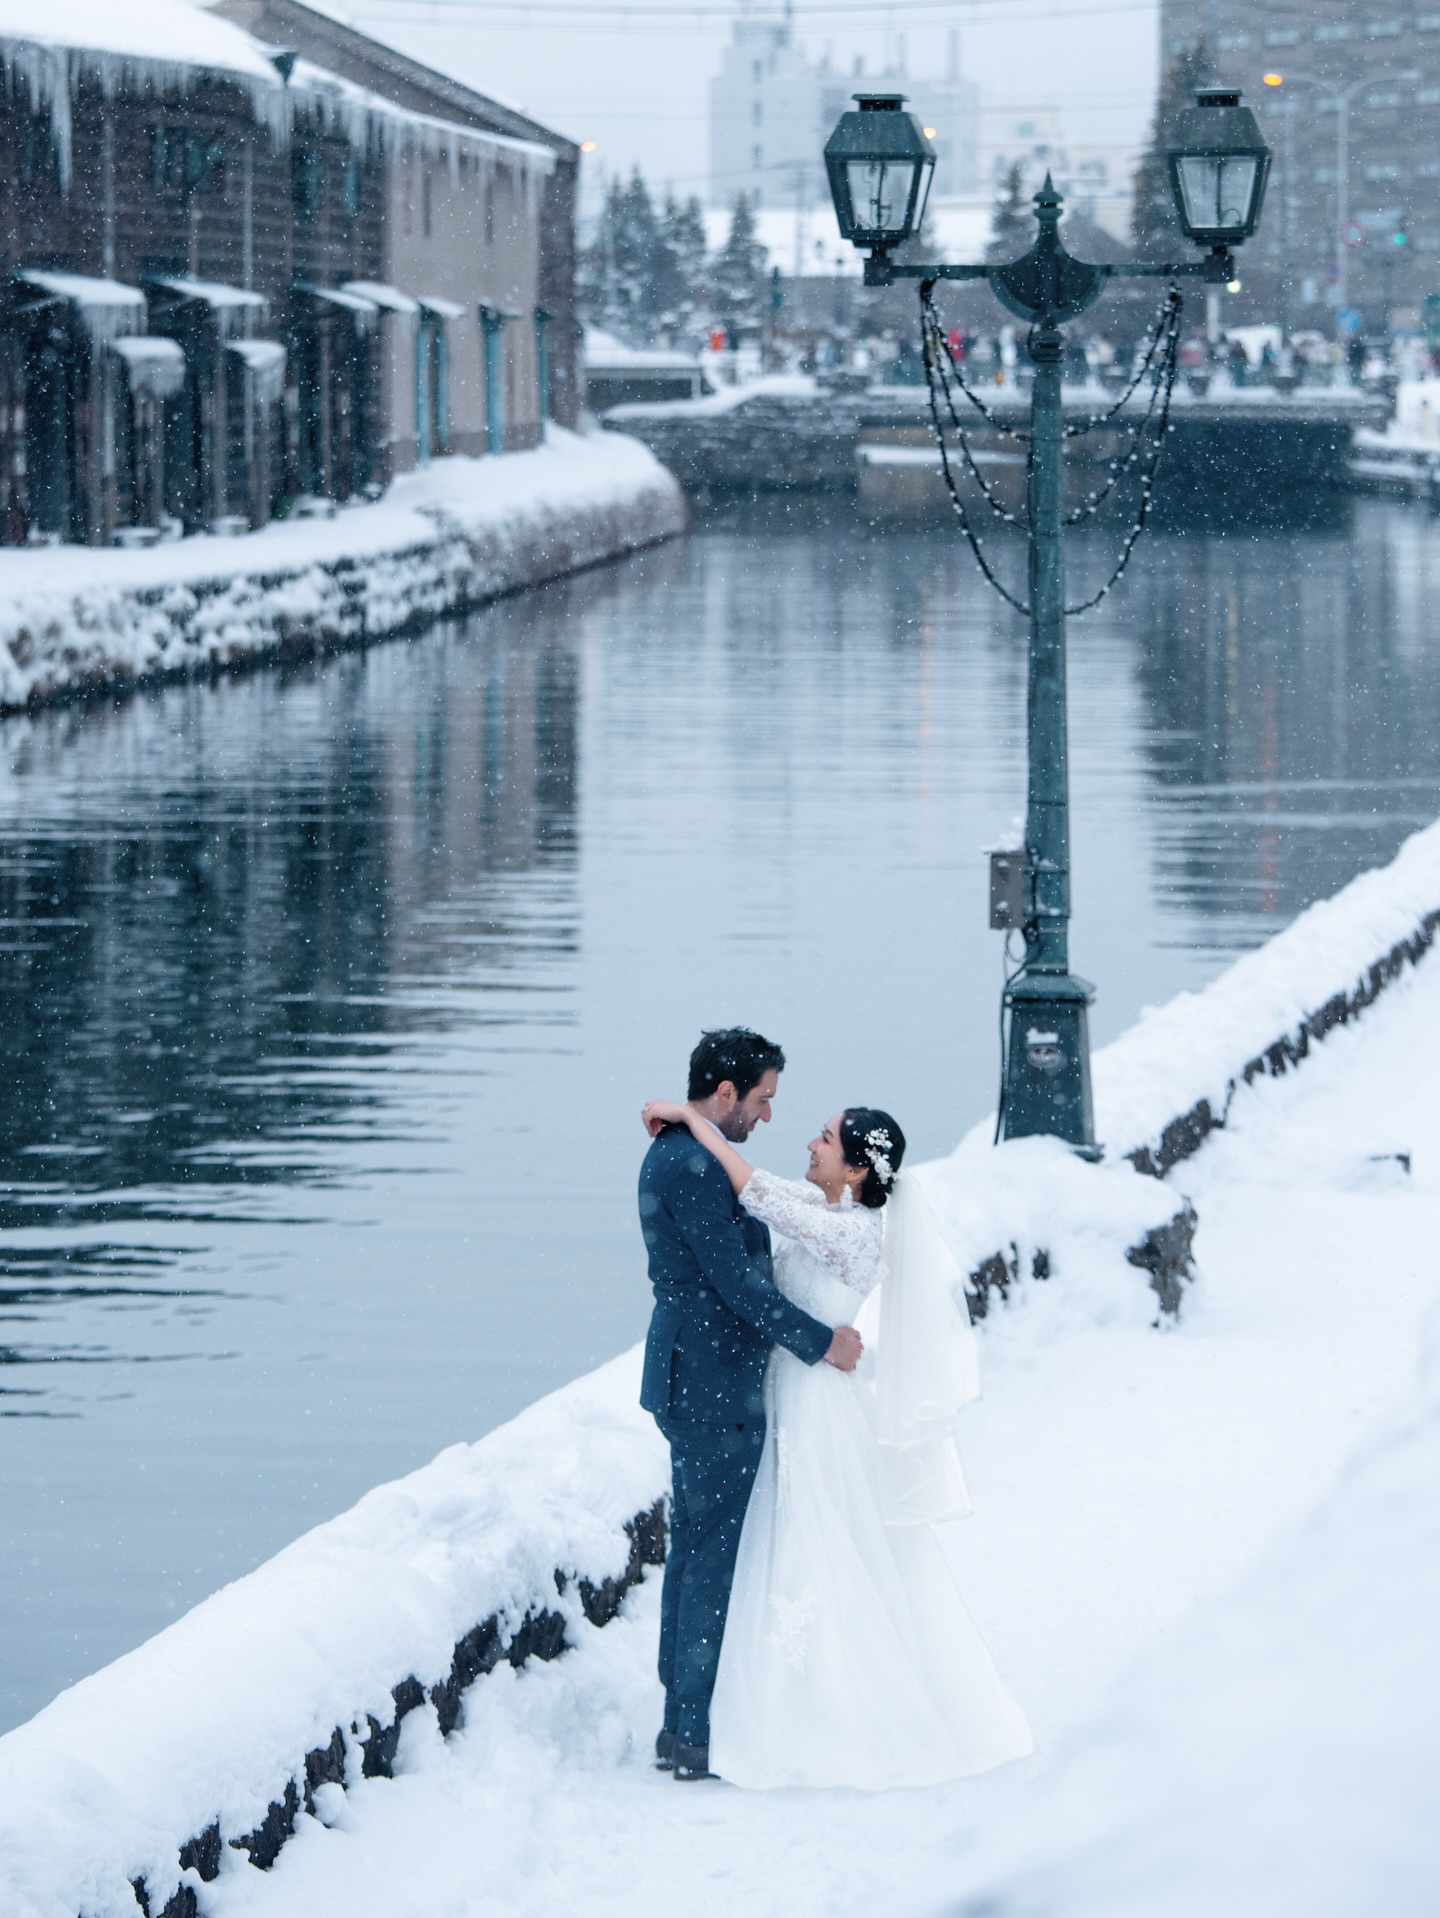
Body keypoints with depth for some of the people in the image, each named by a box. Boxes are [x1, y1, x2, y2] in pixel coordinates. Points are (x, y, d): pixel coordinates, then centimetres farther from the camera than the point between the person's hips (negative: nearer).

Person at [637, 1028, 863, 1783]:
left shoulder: (674, 1155, 14)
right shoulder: (694, 1167, -20)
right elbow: (734, 1281, -21)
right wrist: (819, 1340, -16)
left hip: (691, 1381, 11)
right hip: (714, 1388, -11)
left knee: (694, 1550, 14)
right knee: (719, 1556, -5)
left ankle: (683, 1724, 20)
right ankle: (698, 1735, -2)